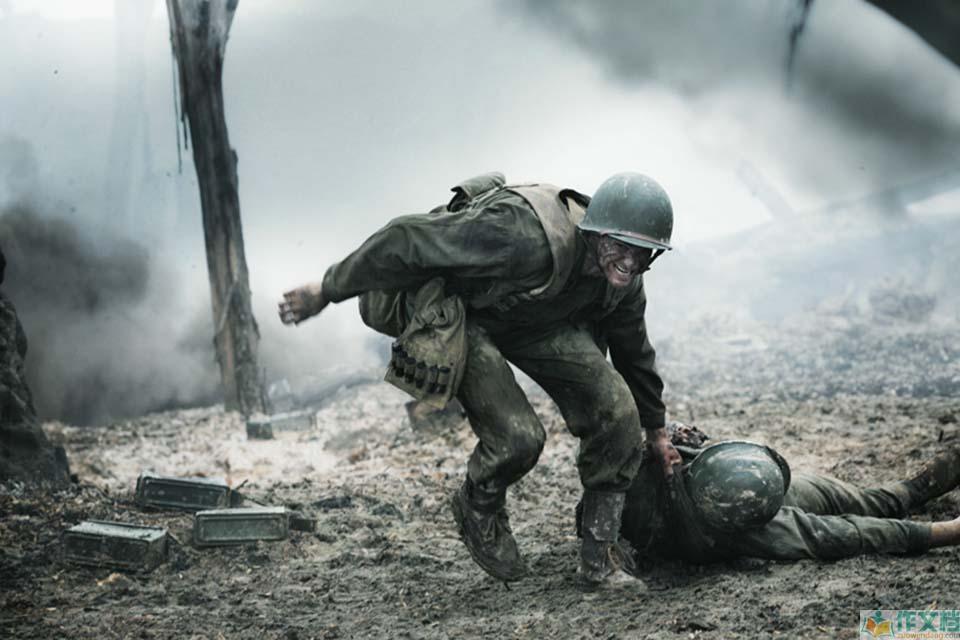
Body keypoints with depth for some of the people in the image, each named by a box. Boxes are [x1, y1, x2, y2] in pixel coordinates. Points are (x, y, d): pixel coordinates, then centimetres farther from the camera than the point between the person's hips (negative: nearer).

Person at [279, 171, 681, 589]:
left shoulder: (623, 279, -13)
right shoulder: (526, 238, -39)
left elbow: (633, 349, 10)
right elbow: (407, 241, -33)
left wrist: (654, 430, 22)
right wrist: (326, 292, -24)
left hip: (529, 316, 7)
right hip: (444, 314, -7)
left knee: (616, 406, -11)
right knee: (517, 437, -23)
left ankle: (600, 551, 5)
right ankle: (477, 513, 13)